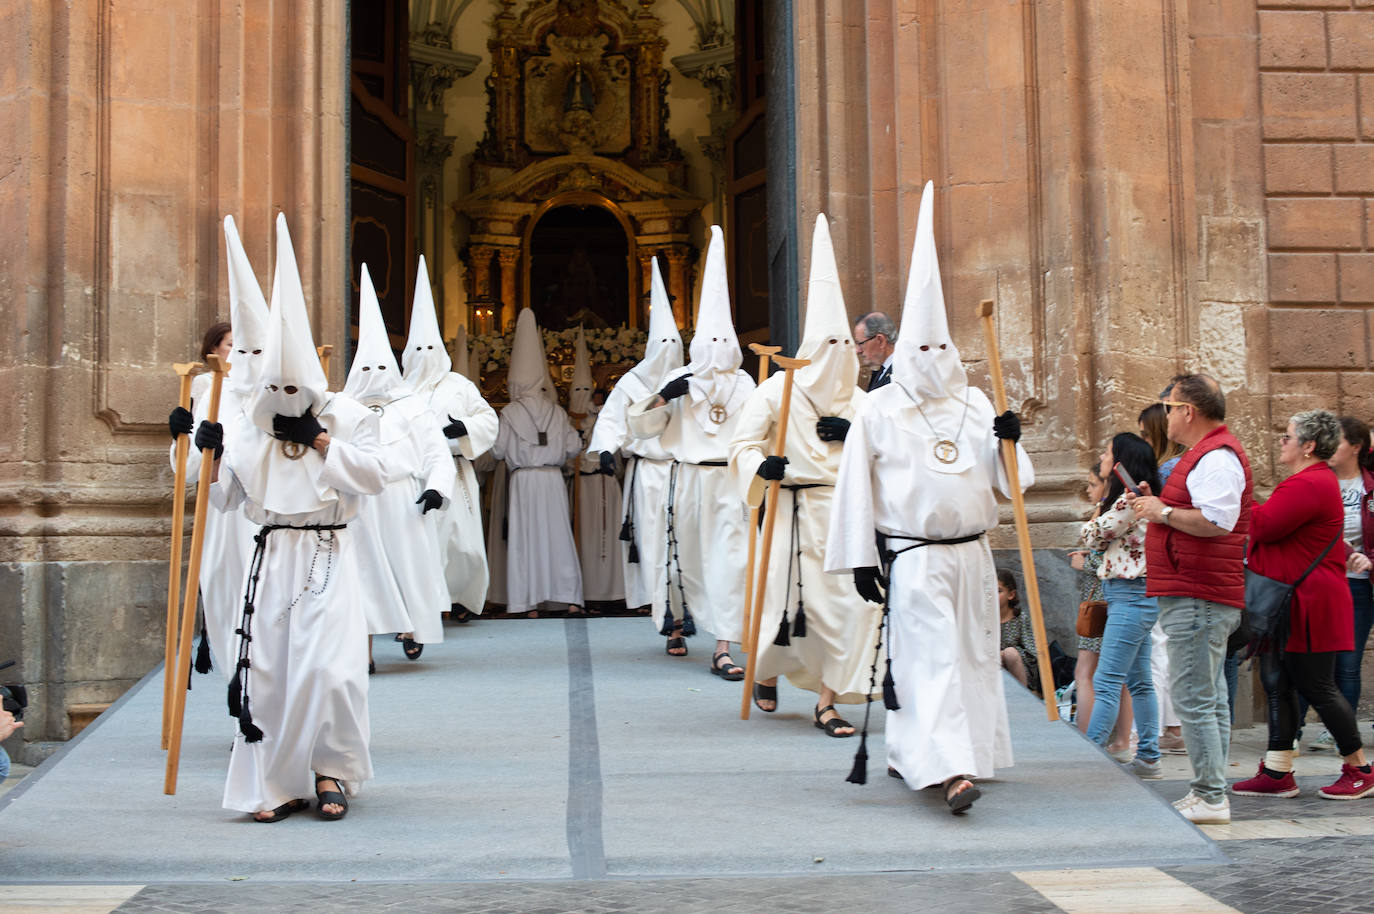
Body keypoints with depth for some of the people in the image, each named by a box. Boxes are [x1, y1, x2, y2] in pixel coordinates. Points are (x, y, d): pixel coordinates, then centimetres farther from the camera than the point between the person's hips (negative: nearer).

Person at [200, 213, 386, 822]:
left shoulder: (347, 417, 1)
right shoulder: (253, 425, 9)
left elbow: (374, 475, -10)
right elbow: (227, 497, 11)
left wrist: (320, 440, -12)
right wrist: (214, 454, -6)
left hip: (328, 556, -3)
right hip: (271, 558, 3)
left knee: (329, 665, -12)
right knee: (267, 667, -3)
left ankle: (332, 770, 9)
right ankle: (278, 784, 8)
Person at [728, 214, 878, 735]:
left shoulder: (856, 400, 12)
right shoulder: (777, 391, -2)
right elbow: (743, 445, -3)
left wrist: (854, 434, -5)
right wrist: (761, 467, -25)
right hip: (795, 511, -4)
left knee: (854, 603, -7)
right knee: (790, 601, 0)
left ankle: (826, 704, 3)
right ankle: (766, 674, 33)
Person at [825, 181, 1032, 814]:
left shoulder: (973, 402, 10)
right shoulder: (877, 411, -2)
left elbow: (1006, 481, 12)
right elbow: (855, 487, -2)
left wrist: (1008, 442, -9)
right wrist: (860, 560, -5)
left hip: (971, 554, 5)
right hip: (914, 559, -5)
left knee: (971, 654, 9)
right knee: (932, 657, -12)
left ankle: (909, 754, 24)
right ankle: (951, 768, -17)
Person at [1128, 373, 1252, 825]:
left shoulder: (1217, 456, -15)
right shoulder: (1206, 453, 21)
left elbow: (1217, 521, -28)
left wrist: (1163, 512, -16)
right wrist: (1153, 506, 16)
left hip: (1197, 599, -12)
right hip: (1200, 596, 12)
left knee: (1193, 698, -10)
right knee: (1210, 698, 13)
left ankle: (1210, 796, -8)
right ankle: (1209, 793, 19)